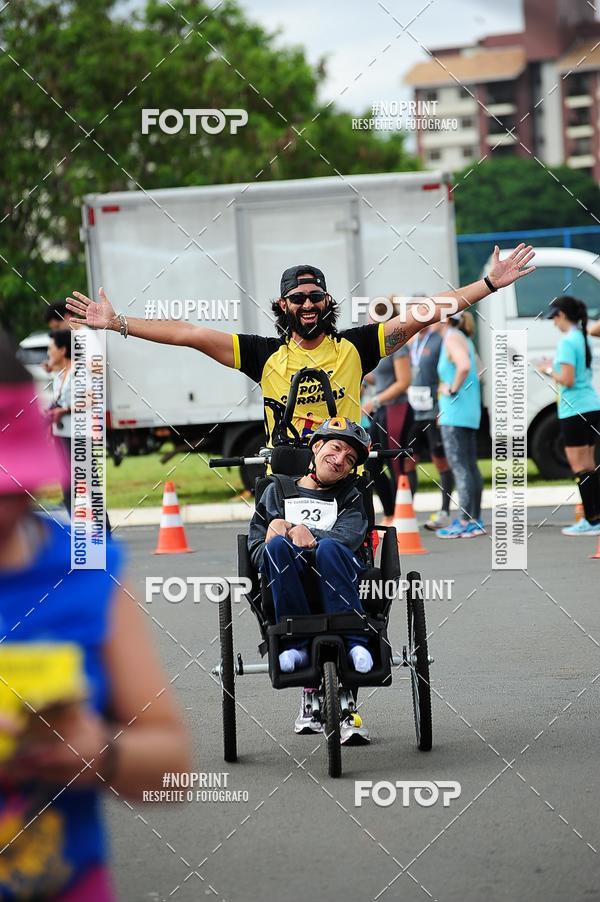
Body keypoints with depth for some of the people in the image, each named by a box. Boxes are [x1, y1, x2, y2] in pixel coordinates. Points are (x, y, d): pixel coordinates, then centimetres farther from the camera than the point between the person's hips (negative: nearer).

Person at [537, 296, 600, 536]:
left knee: (580, 467, -6)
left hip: (575, 409, -9)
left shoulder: (568, 341, -14)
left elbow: (568, 380, -18)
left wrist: (549, 371, -2)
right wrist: (554, 368, 17)